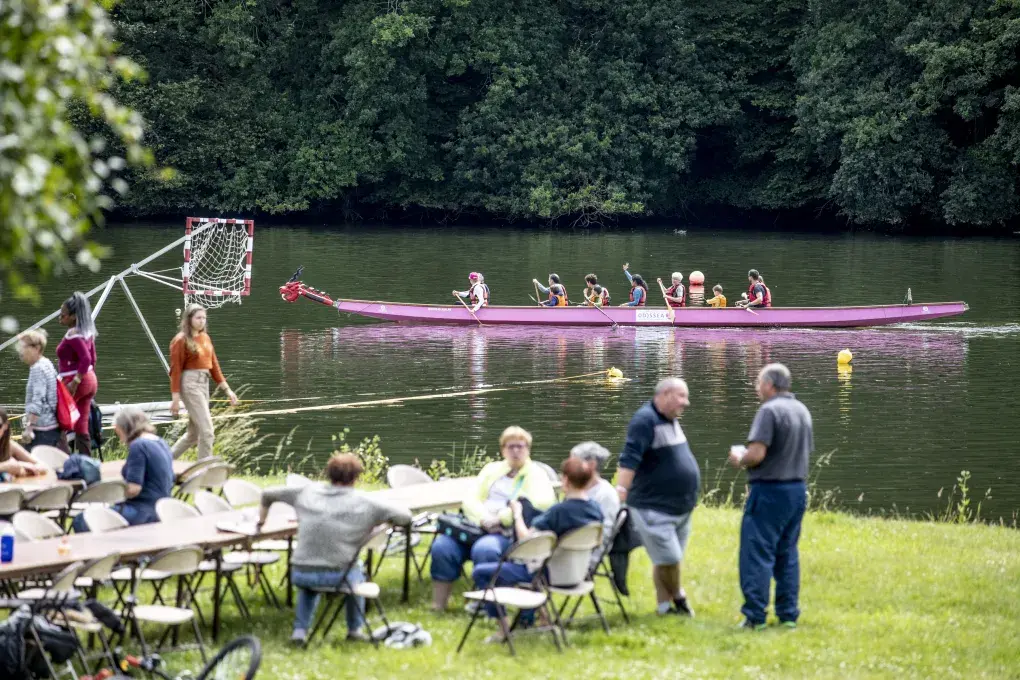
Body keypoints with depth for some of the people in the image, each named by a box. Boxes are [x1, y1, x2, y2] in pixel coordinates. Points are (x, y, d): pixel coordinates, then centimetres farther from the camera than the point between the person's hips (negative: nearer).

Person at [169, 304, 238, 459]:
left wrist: (227, 389, 10)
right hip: (190, 384, -8)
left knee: (193, 434, 14)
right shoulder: (181, 340, -9)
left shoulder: (205, 338, 12)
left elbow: (214, 365, 15)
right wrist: (175, 398, -14)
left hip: (204, 384, 8)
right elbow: (175, 370, -10)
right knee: (207, 432, -11)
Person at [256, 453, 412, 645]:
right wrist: (381, 517, 22)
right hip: (335, 576, -2)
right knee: (357, 570, 34)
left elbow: (268, 494, 21)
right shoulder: (363, 503, -3)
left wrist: (262, 517, 40)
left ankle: (300, 629, 27)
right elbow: (405, 516, 3)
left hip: (299, 574, 2)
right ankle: (355, 628, 38)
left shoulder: (307, 492, 7)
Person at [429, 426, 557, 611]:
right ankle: (438, 606, -20)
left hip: (510, 534, -5)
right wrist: (485, 518, -10)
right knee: (442, 545, -21)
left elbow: (544, 502, -12)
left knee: (484, 548, -37)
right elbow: (470, 501, 15)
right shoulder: (492, 470, 24)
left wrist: (500, 518, -16)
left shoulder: (536, 475, 8)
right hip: (478, 526, 5)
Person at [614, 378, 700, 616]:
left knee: (669, 560, 11)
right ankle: (678, 598, 14)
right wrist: (620, 494, -34)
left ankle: (664, 606, 18)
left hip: (680, 508, 8)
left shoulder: (671, 420, 12)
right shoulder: (645, 420, -16)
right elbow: (629, 460, -25)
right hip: (654, 509, -8)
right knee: (669, 559, -7)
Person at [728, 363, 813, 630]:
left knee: (757, 553, -5)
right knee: (787, 554, 13)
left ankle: (755, 616, -7)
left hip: (770, 490, -8)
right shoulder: (802, 411, 12)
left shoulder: (769, 410, -15)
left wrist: (739, 460, -1)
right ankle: (789, 614, 13)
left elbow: (757, 454, -23)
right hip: (798, 488, 8)